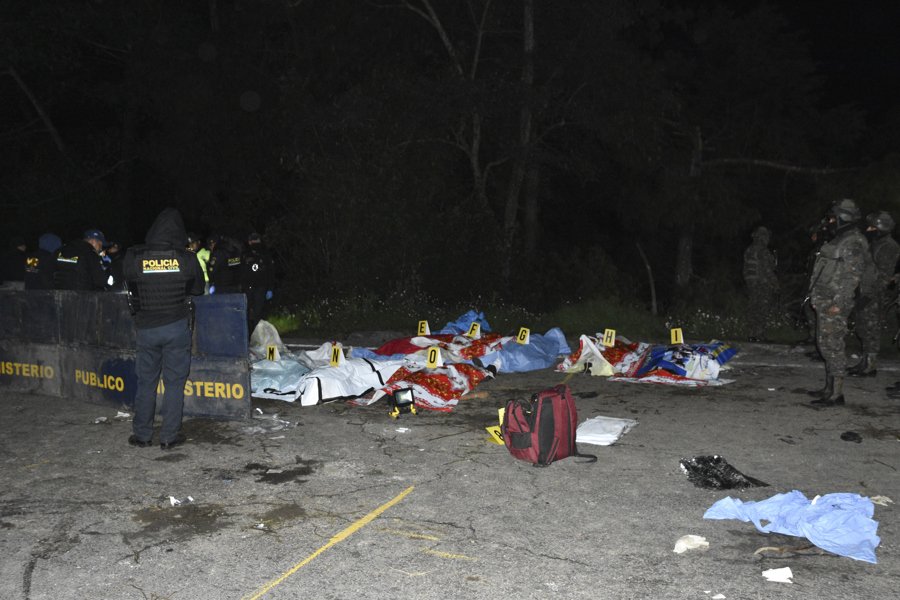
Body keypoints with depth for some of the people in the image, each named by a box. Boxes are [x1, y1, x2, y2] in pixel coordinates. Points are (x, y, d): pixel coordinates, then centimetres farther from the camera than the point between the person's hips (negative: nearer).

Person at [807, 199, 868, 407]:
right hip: (825, 302, 10)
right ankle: (829, 388, 23)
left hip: (834, 304, -10)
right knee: (826, 345, 15)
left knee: (833, 346, -8)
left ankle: (836, 394, -4)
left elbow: (853, 276, -19)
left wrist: (838, 303, -22)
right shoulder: (840, 240, 17)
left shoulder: (853, 243, -13)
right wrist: (817, 299, 20)